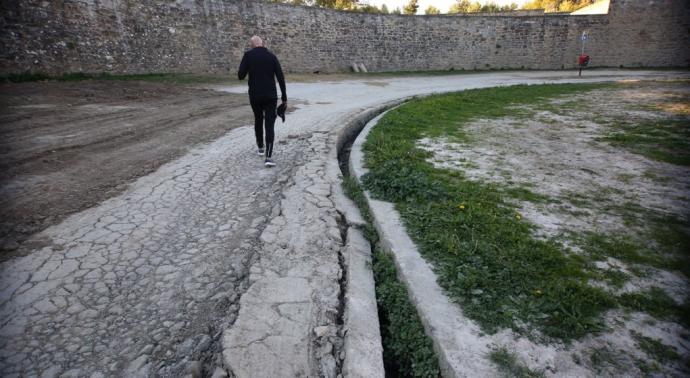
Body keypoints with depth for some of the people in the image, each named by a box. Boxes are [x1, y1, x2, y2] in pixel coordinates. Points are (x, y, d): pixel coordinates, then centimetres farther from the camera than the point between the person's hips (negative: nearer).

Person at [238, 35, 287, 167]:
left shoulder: (248, 55, -1)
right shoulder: (271, 56, 5)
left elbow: (240, 76, -5)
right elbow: (280, 77, -2)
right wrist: (284, 96, 3)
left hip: (255, 96, 0)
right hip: (270, 96, 0)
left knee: (258, 120, 23)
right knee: (269, 125, -3)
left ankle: (261, 148, 36)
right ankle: (268, 157, -15)